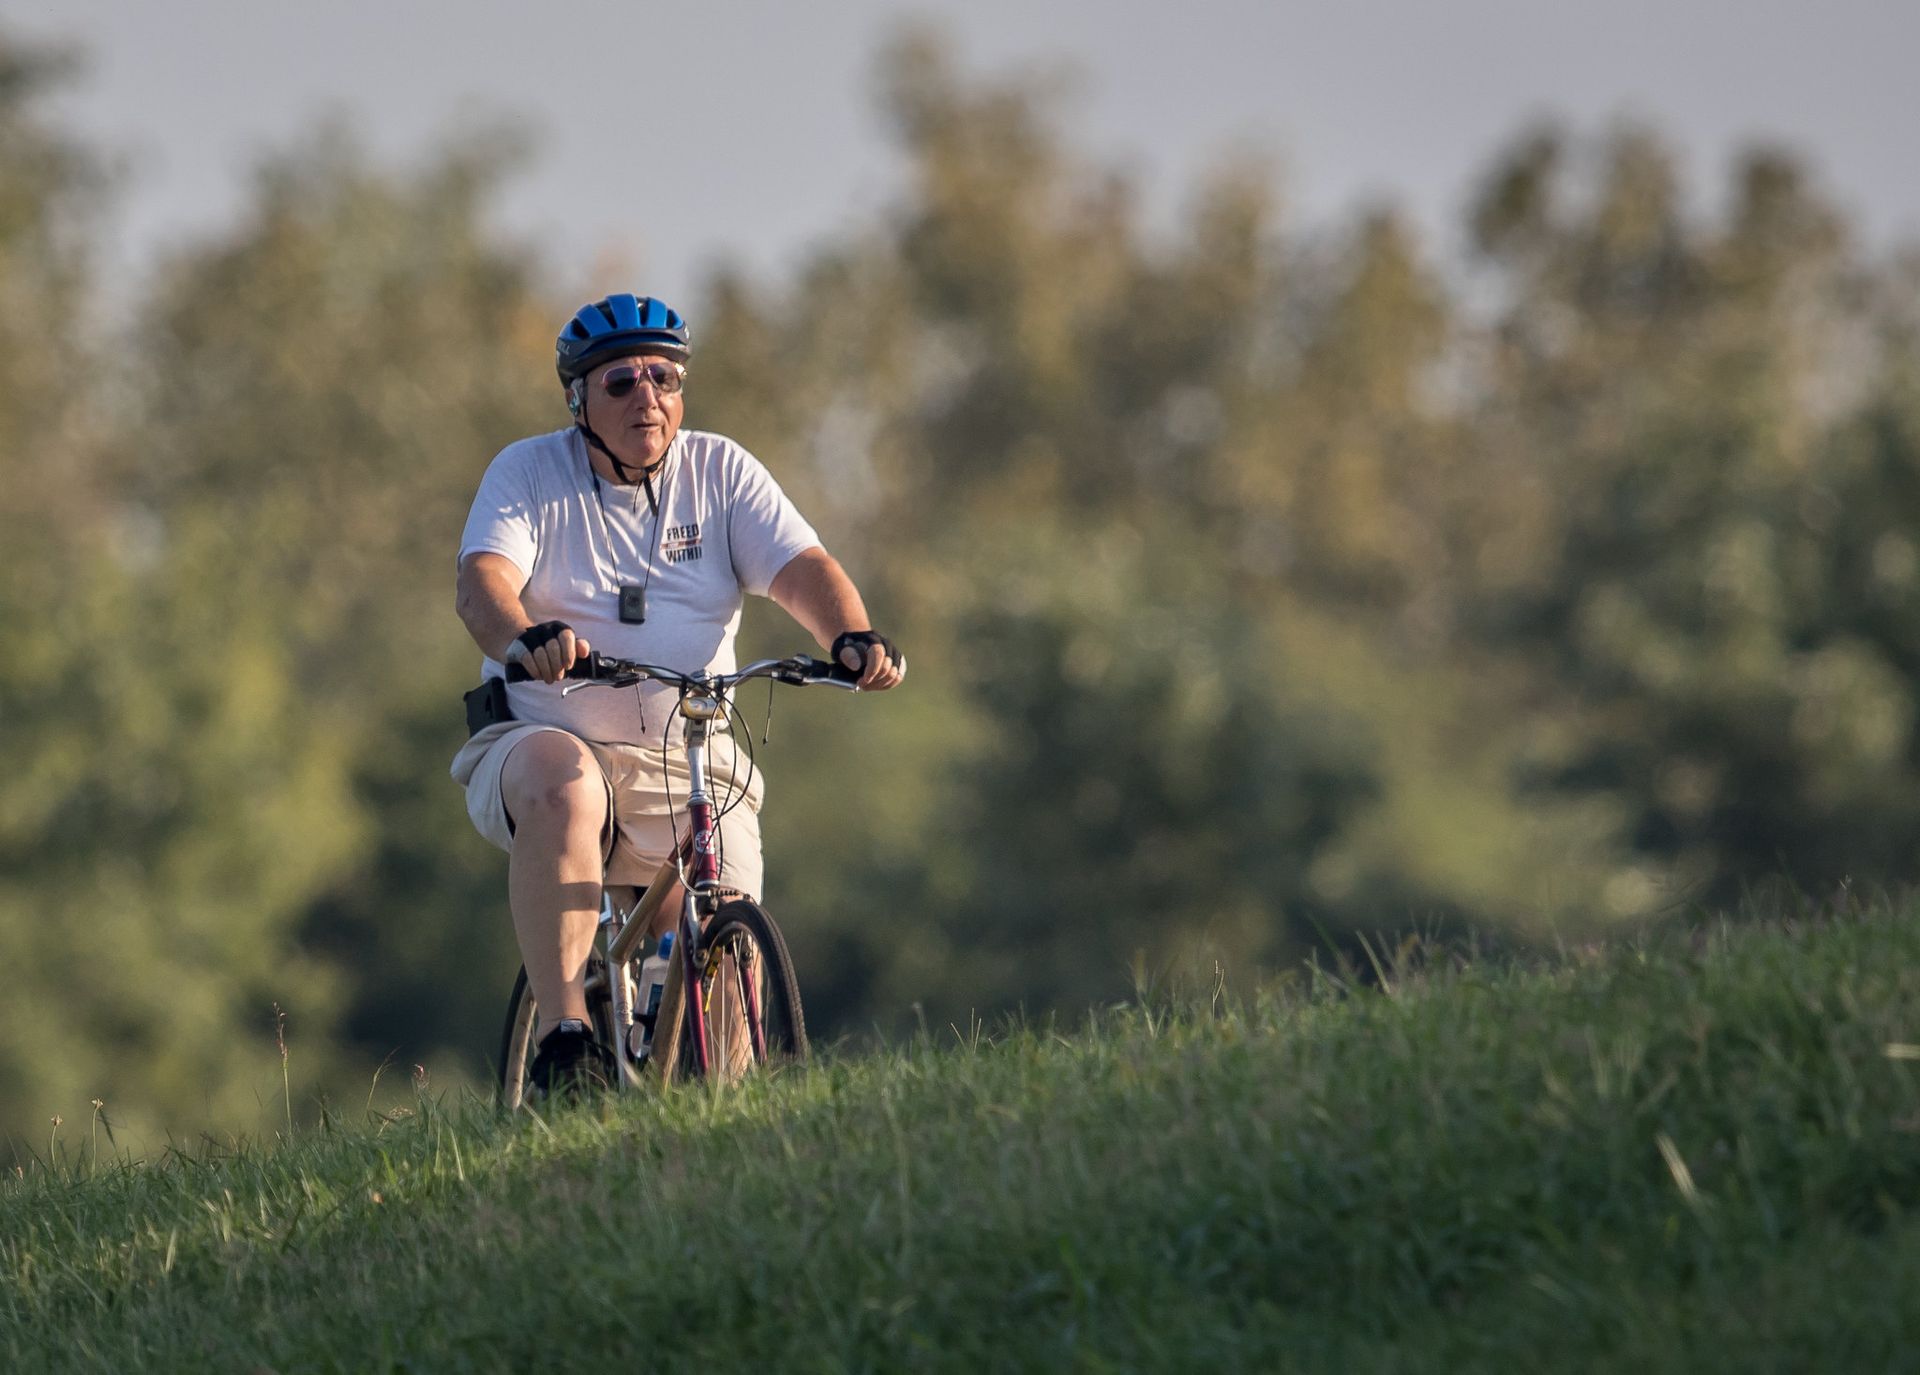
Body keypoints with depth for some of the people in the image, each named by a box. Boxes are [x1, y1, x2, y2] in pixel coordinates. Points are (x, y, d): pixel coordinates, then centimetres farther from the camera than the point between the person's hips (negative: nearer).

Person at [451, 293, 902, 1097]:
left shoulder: (720, 472, 6)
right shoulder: (528, 474, 0)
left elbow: (802, 569, -7)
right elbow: (482, 583, -17)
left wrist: (854, 638, -30)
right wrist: (528, 637, -41)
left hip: (690, 768, 2)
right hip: (547, 737, -2)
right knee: (561, 785, -37)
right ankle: (565, 1042, -39)